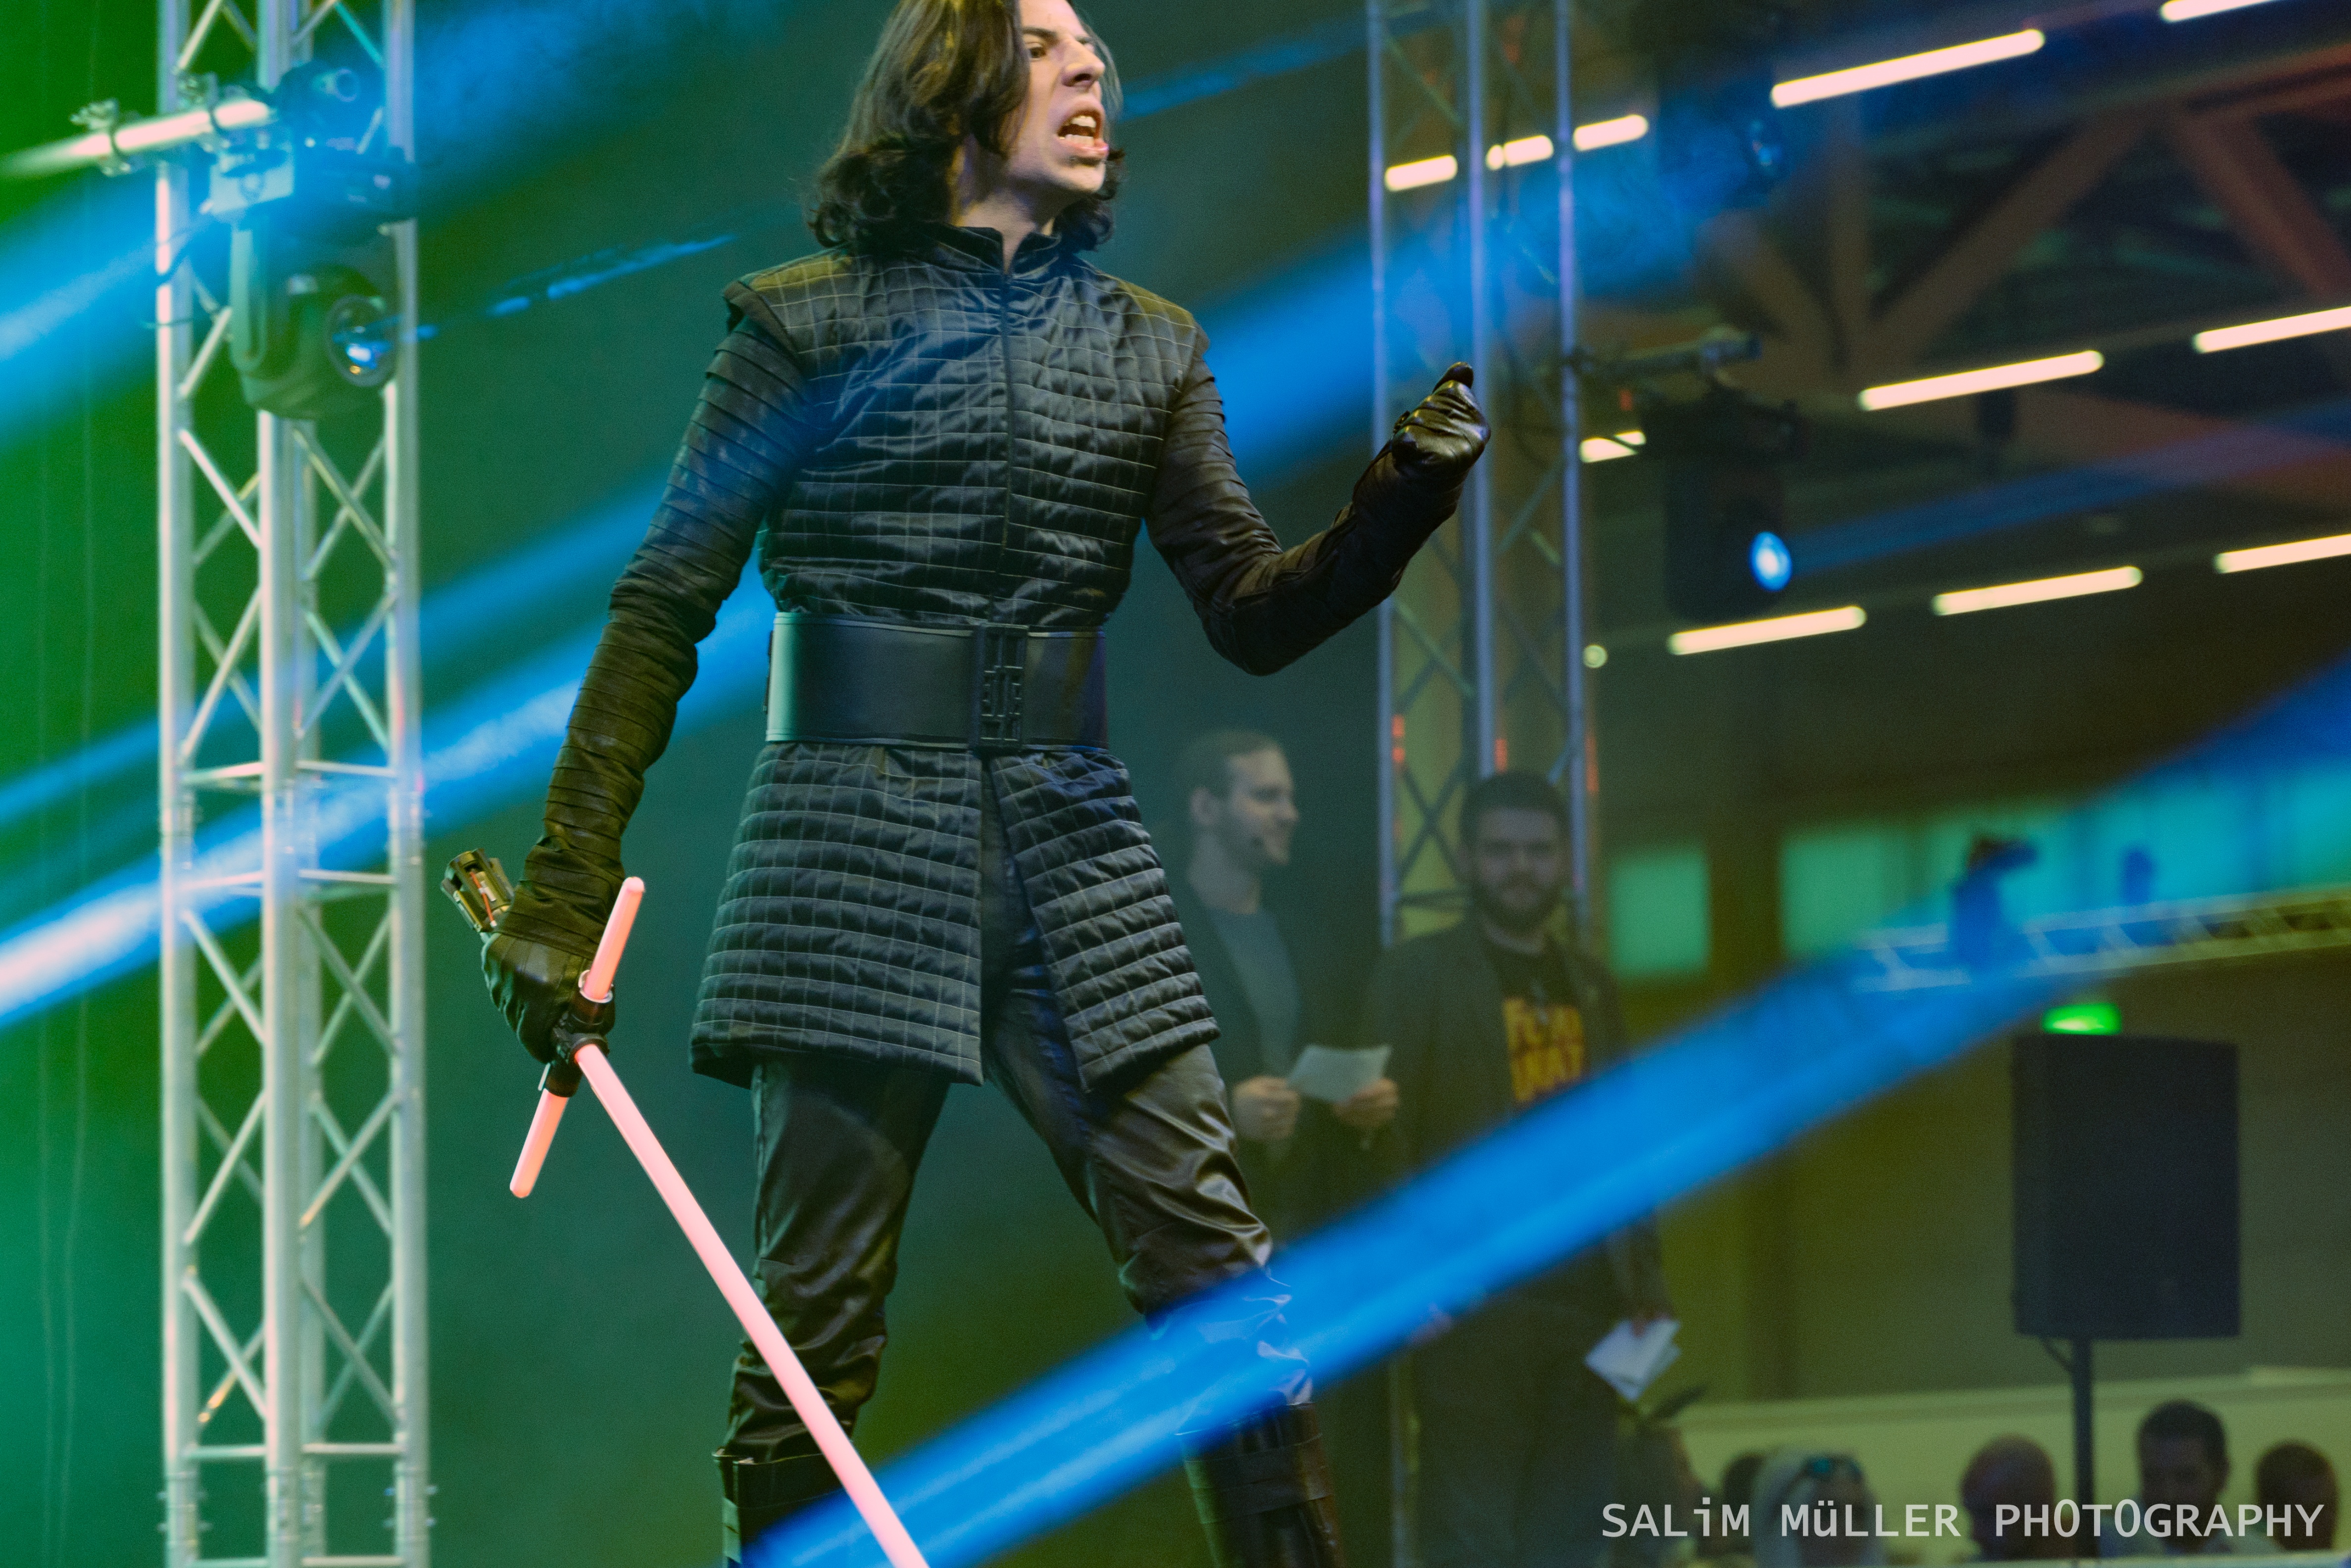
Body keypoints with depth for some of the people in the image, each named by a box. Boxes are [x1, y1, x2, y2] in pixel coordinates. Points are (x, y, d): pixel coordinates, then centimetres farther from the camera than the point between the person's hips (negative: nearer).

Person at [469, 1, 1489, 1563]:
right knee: (815, 1333, -3)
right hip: (857, 837, -3)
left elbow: (1256, 614, 10)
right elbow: (663, 613, 1)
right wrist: (563, 895, -6)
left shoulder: (1148, 348, 15)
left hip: (1072, 849, 3)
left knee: (1223, 1293, -5)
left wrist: (1405, 497, -9)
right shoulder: (808, 327, 3)